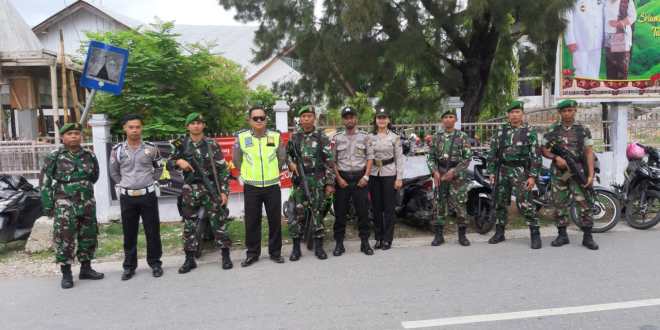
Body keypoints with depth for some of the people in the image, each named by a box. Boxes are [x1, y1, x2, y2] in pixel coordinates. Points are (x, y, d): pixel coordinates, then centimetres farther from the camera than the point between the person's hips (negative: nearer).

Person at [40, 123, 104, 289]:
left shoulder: (89, 155, 6)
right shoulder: (54, 157, -4)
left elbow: (94, 176, 19)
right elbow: (45, 182, -3)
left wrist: (83, 188, 13)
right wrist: (47, 204, -7)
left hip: (88, 203, 4)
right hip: (65, 205, -4)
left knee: (89, 236, 11)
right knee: (64, 239, -3)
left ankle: (86, 268, 26)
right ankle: (66, 274, 8)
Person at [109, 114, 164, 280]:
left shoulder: (151, 148, -1)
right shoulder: (117, 150, 0)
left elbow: (159, 168, 14)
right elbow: (114, 172, 15)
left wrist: (152, 182, 9)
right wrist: (122, 186, 10)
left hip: (148, 195, 0)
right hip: (127, 197, 1)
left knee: (152, 231, 5)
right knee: (129, 234, 8)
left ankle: (155, 263, 18)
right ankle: (129, 266, 20)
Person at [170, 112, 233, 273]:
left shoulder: (212, 145, -1)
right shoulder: (181, 144, 5)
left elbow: (223, 169, -2)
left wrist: (224, 191, -7)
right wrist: (178, 161, -12)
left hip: (211, 189, -2)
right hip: (190, 191, 2)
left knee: (218, 223, 1)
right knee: (189, 226, 8)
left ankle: (226, 256, 12)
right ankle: (190, 259, 18)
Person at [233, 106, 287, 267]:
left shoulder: (276, 136, 0)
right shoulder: (241, 137, -3)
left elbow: (282, 159, 11)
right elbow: (236, 160, 8)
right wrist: (249, 174, 11)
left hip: (272, 186, 1)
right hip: (251, 187, 0)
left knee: (275, 220, 6)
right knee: (252, 222, 6)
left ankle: (275, 252, 20)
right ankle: (252, 253, 20)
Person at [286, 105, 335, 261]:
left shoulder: (322, 137, 0)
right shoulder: (294, 136, 7)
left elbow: (329, 161, -2)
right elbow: (286, 153, 18)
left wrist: (330, 183, -7)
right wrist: (290, 163, -5)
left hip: (318, 181, -2)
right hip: (299, 180, 2)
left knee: (317, 213, 4)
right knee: (297, 213, 2)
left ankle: (319, 247, 15)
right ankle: (296, 247, 13)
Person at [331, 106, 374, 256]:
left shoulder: (364, 136, 6)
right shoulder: (336, 138, 5)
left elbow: (370, 158, 4)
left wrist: (366, 176, -7)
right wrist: (339, 179, -7)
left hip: (360, 177, 0)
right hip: (342, 178, 0)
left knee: (363, 211, 3)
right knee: (340, 212, 3)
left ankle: (365, 242, 14)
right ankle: (339, 243, 12)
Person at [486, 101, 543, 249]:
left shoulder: (530, 132, 0)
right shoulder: (501, 132, 10)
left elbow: (535, 156, -4)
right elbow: (493, 153, 12)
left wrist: (533, 176, -11)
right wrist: (491, 172, 5)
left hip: (520, 171, -4)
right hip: (503, 170, 4)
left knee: (526, 204, -11)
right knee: (500, 203, 9)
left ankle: (535, 234, -1)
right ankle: (499, 232, 20)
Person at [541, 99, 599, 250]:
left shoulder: (583, 130, 4)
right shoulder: (552, 130, 6)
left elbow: (589, 152, 1)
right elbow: (544, 150, 9)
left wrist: (591, 174, -8)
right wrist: (556, 157, -12)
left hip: (578, 170, -1)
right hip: (559, 171, 1)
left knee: (584, 203, -6)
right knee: (559, 204, 5)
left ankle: (587, 237, 3)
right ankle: (562, 235, 16)